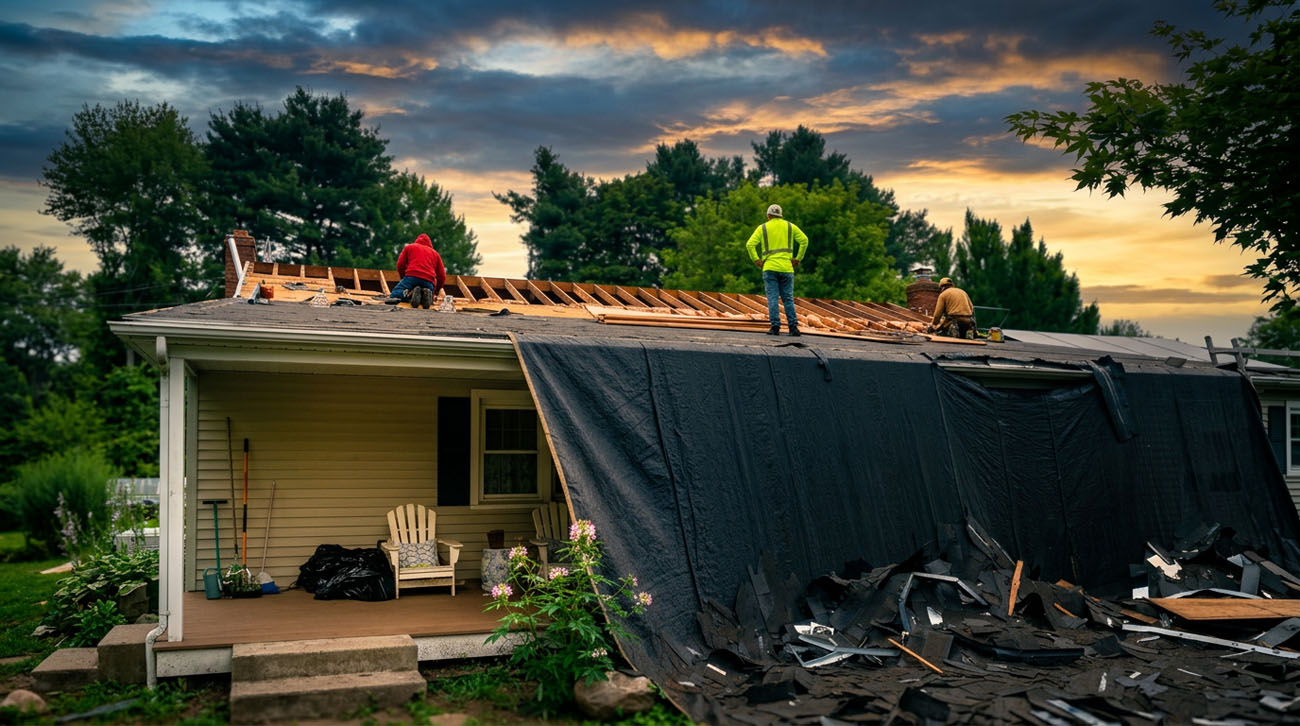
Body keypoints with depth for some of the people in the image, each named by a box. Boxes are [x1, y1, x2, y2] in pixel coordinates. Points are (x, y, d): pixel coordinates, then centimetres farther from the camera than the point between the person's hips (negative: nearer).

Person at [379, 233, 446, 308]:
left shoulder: (409, 247, 26)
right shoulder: (435, 253, 29)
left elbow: (400, 265, 15)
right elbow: (442, 276, 22)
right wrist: (435, 292, 34)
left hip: (412, 277, -2)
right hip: (429, 281, 2)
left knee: (391, 299, 3)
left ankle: (408, 293, -29)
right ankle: (425, 294, -23)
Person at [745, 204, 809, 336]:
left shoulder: (762, 228, 6)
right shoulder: (790, 226, 10)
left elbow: (750, 244, -6)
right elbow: (804, 240, 1)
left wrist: (756, 260, 1)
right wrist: (798, 258, 5)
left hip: (769, 268, -1)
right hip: (787, 268, 2)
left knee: (772, 298, -2)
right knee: (788, 298, 6)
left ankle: (775, 327, -8)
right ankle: (793, 326, 0)